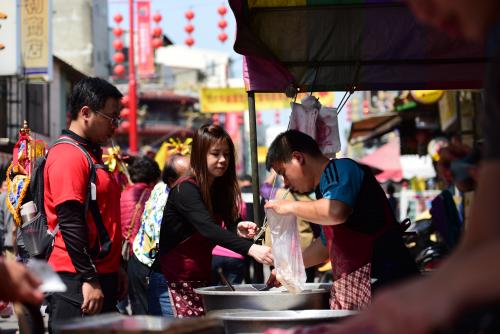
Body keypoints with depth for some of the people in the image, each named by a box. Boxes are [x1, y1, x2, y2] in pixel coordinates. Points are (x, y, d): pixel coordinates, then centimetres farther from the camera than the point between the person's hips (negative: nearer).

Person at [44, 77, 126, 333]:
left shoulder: (91, 155, 19)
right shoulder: (68, 156, -13)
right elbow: (69, 223, -20)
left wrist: (114, 269, 22)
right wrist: (89, 281, -22)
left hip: (99, 275, 10)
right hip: (77, 281, -10)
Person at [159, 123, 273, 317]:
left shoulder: (219, 189, 10)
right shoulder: (185, 189, -15)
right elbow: (207, 228, -30)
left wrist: (237, 230, -14)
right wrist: (250, 248, -42)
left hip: (202, 278, 7)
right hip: (178, 282, -7)